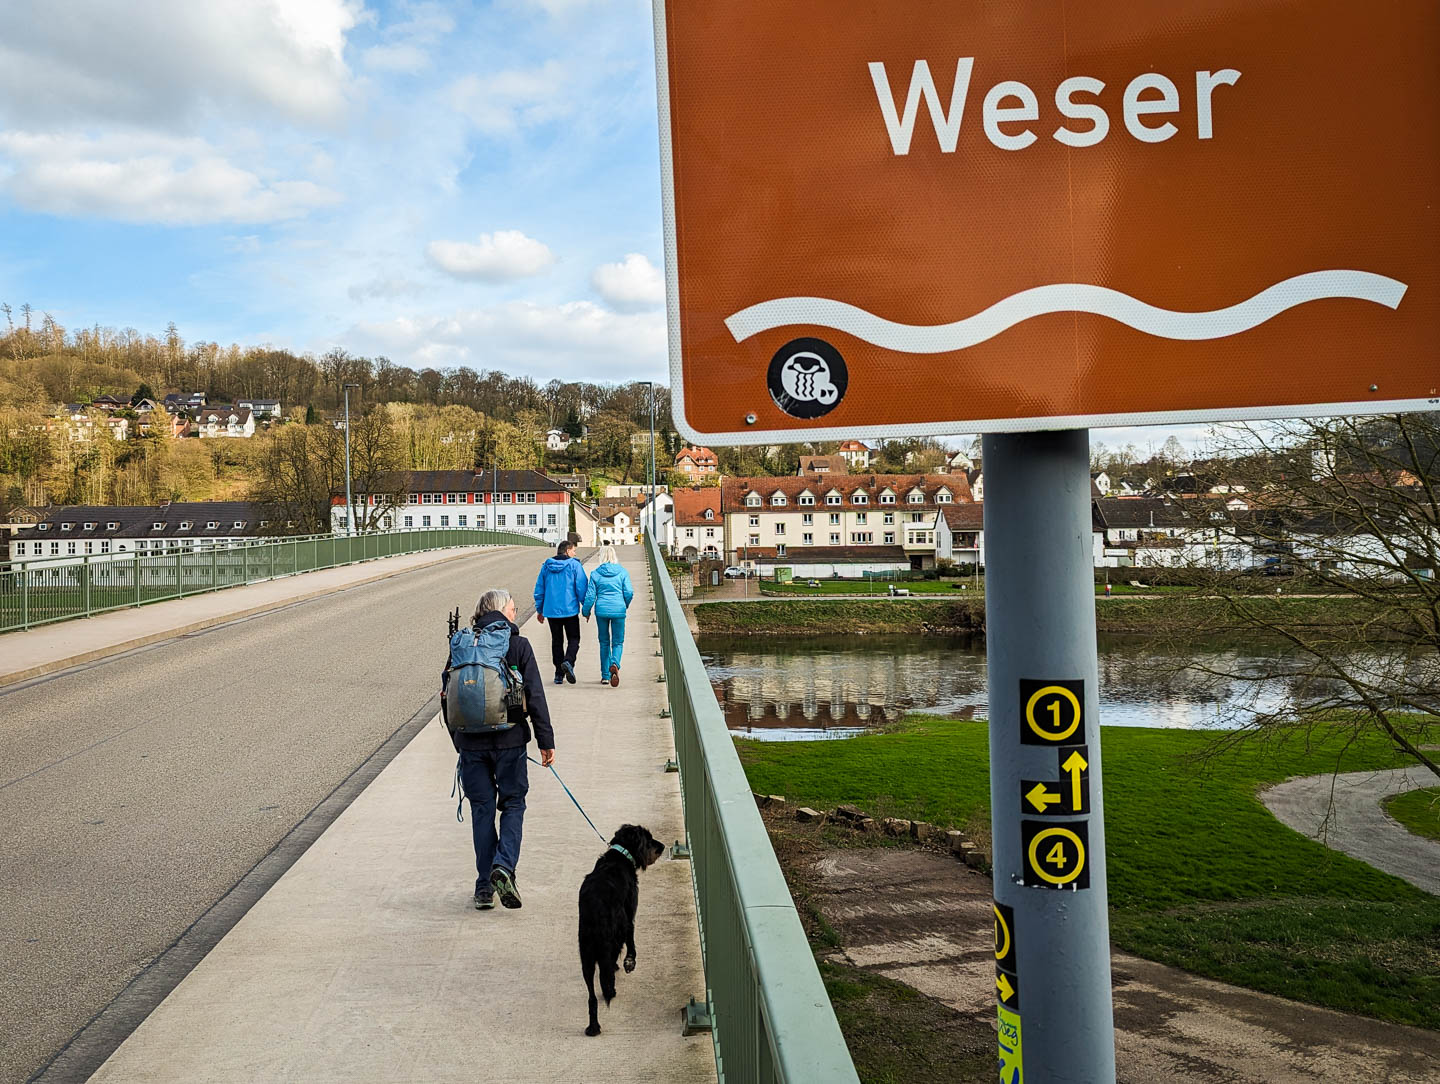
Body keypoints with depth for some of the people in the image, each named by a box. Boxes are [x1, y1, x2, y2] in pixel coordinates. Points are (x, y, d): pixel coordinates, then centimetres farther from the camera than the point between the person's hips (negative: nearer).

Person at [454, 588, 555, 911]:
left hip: (471, 742, 3)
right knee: (513, 803, 11)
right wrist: (546, 740, -2)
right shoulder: (518, 645, -4)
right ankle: (504, 864, -11)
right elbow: (534, 696, -6)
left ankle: (484, 887, 12)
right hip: (508, 739, -2)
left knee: (481, 809, 10)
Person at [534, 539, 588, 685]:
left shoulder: (546, 566, 7)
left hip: (551, 611, 4)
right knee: (574, 639, 7)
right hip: (570, 610, -3)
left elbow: (539, 589, 10)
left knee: (556, 641, 12)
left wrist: (539, 610, 18)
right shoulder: (574, 565, -4)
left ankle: (559, 674, 10)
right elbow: (581, 588, -8)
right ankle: (568, 661, -20)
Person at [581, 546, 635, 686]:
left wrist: (586, 611, 13)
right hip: (618, 610, -1)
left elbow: (590, 595, 0)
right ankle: (614, 664, -25)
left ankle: (605, 675, 16)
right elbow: (629, 592, -4)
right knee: (618, 642, 6)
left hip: (601, 610, 1)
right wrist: (625, 605, 16)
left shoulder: (596, 573, -1)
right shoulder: (622, 572, -1)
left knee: (604, 642, 14)